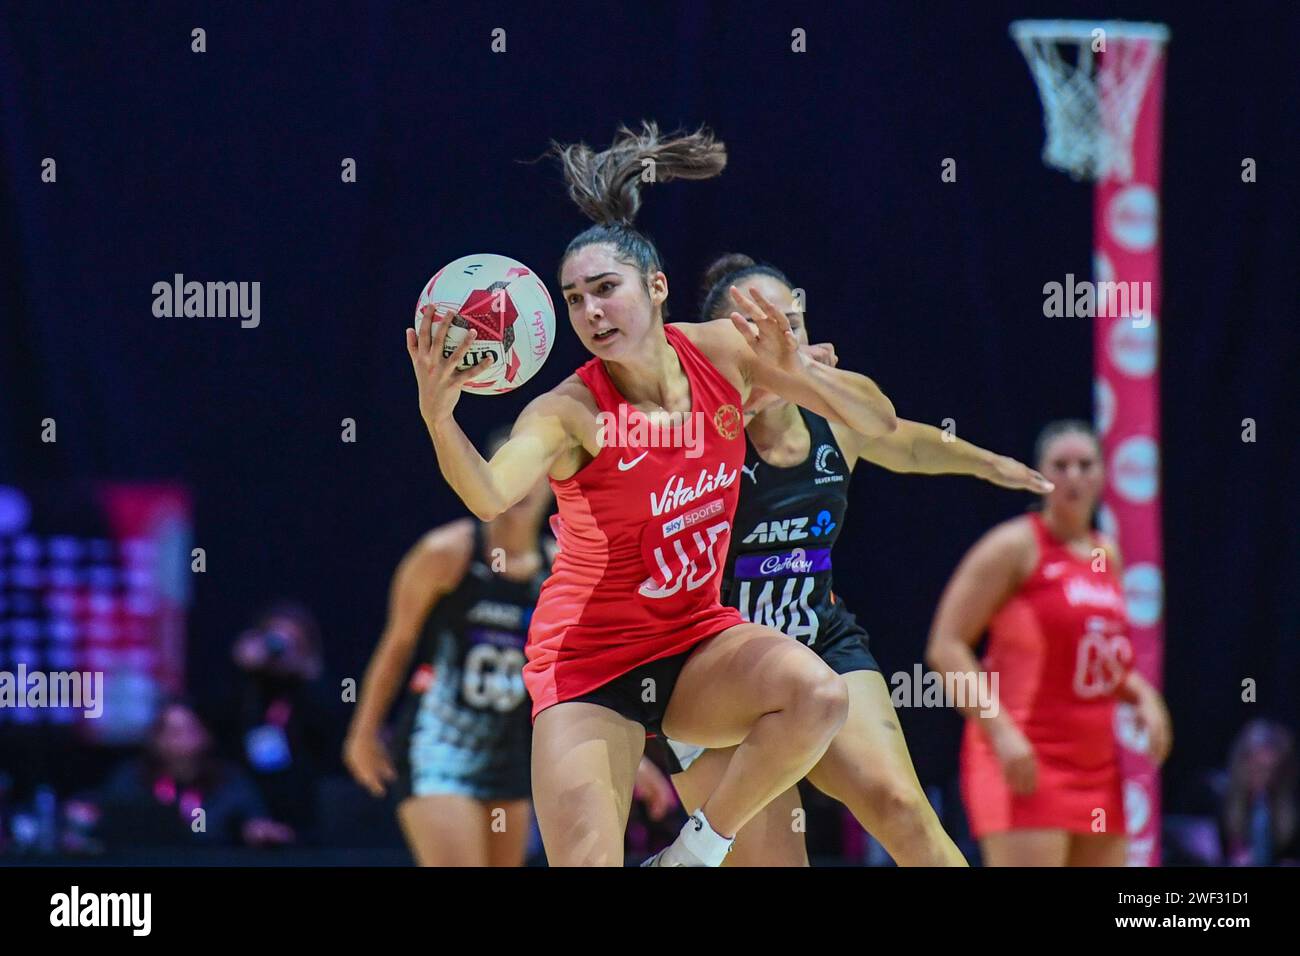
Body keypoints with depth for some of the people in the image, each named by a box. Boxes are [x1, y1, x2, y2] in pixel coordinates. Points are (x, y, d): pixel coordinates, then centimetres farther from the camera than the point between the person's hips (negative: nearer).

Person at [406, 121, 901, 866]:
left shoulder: (724, 354, -7)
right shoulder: (570, 412, -20)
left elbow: (880, 421, -2)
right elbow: (491, 496, -41)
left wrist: (797, 374, -21)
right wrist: (439, 419, -59)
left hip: (698, 641, 4)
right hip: (590, 659, -3)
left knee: (818, 697, -26)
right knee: (587, 865, -17)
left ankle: (701, 846, -6)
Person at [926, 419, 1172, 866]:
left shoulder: (1106, 554, 16)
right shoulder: (1015, 547, -6)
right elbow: (946, 646, -11)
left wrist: (1142, 695, 8)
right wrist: (1001, 731, -21)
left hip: (1096, 762, 8)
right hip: (1023, 760, -8)